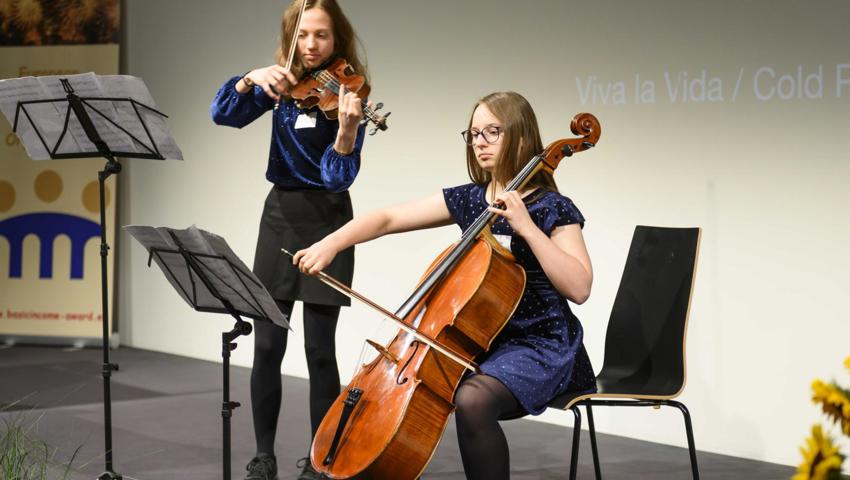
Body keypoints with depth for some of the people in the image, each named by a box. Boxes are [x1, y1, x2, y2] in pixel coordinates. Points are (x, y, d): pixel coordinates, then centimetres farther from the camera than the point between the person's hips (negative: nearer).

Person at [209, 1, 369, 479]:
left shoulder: (345, 91, -9)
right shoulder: (282, 84, 5)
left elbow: (339, 175, -18)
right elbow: (224, 114, -6)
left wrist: (347, 128, -36)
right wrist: (251, 78, -22)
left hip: (326, 219, -4)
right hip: (280, 213, 4)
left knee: (319, 349, -4)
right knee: (267, 346, 2)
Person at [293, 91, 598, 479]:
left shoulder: (553, 209, -8)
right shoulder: (468, 200, 8)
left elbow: (579, 288, -20)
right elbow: (387, 218, 5)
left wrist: (526, 227, -24)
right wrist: (330, 244, -10)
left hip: (538, 348, -7)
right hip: (478, 341, 7)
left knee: (471, 400, -34)